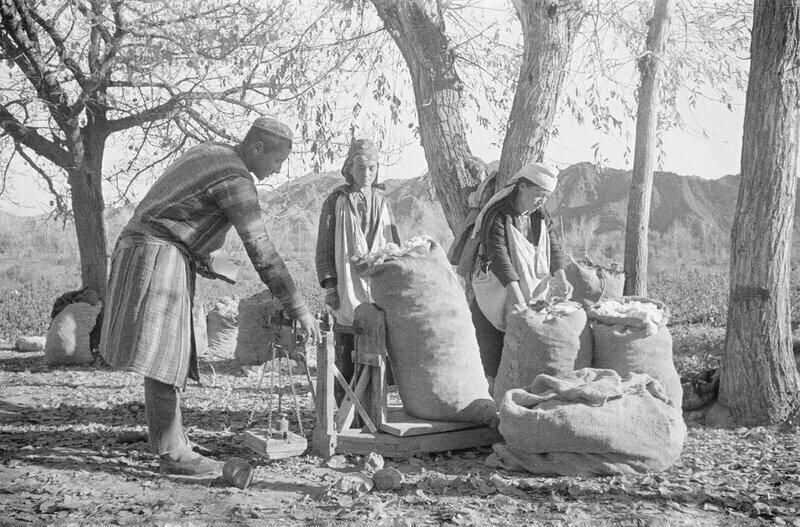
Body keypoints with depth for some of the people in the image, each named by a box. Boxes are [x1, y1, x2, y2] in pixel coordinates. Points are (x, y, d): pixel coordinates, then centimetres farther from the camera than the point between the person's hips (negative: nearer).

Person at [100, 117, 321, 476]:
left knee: (169, 352, 10)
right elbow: (262, 253, -20)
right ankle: (173, 454, -5)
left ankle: (168, 438, 16)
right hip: (157, 257, -10)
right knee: (164, 355, -9)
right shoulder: (236, 180, -16)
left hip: (145, 249, 10)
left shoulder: (209, 152, 15)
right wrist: (299, 309, -17)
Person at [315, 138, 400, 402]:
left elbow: (395, 247, 19)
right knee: (346, 362, -2)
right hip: (346, 293, -2)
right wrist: (329, 284, -6)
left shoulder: (382, 202, 16)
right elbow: (324, 248, 4)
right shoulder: (336, 201, 6)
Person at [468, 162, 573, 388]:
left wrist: (560, 277, -17)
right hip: (494, 299, -5)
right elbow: (499, 259, -26)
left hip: (532, 296, 6)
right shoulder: (496, 217, -17)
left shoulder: (541, 215, 5)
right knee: (494, 363, 0)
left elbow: (554, 245, 3)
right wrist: (520, 302, -34)